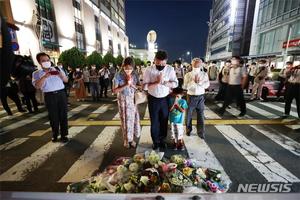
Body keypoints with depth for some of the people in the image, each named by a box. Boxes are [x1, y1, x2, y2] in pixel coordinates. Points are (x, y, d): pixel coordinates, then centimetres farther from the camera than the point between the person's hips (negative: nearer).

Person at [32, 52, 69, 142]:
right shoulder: (36, 73, 5)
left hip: (61, 93, 1)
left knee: (63, 115, 1)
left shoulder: (57, 69, 10)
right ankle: (55, 134, 22)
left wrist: (61, 75, -12)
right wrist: (44, 76, -22)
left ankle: (64, 134, 10)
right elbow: (37, 86, -10)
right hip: (49, 96, -1)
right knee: (53, 116, 5)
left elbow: (66, 80, 8)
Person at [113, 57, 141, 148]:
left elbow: (139, 87, -1)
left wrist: (131, 84, -18)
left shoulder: (134, 74, -2)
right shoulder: (118, 75, -11)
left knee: (133, 119, 8)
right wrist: (126, 85, -22)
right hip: (123, 100, -3)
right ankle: (126, 140, 26)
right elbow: (115, 90, -13)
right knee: (125, 120, 7)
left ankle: (131, 138, 29)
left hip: (133, 100, 3)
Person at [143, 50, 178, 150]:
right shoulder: (149, 70, -11)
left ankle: (162, 140, 34)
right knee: (154, 121, 10)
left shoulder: (170, 69, -5)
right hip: (153, 99, -1)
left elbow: (175, 84, -7)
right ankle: (155, 141, 30)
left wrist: (163, 82, -23)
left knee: (164, 121, 13)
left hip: (165, 99, 2)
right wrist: (157, 82, -27)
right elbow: (145, 86, -16)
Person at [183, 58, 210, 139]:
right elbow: (185, 87, -11)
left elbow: (207, 85, -6)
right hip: (191, 96, 0)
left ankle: (201, 132, 21)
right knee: (189, 114, 12)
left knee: (200, 115, 8)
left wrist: (199, 82, -22)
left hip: (200, 96, 1)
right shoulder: (188, 75, -6)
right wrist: (193, 82, -22)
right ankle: (188, 130, 31)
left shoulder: (204, 74, -1)